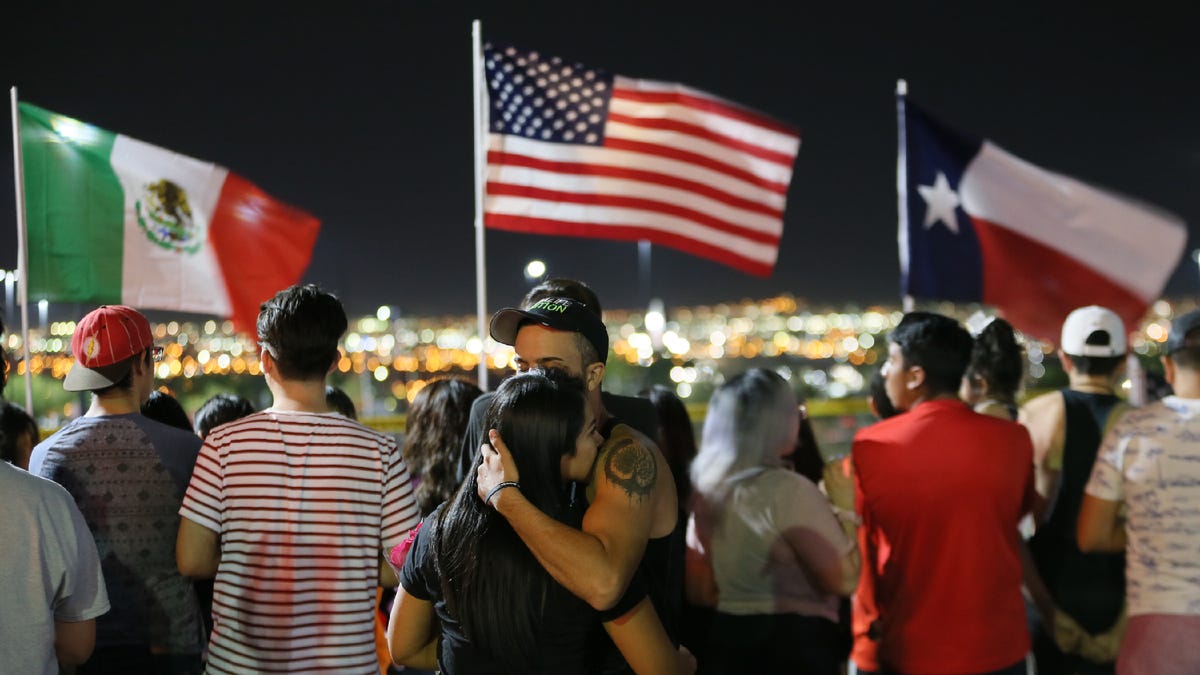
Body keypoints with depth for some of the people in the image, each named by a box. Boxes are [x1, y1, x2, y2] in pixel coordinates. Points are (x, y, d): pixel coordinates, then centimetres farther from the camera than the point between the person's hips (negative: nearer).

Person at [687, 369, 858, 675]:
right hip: (794, 649, -7)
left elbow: (700, 592, 12)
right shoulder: (788, 489, -17)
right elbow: (843, 579, -18)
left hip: (726, 644, 7)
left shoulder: (706, 490, 5)